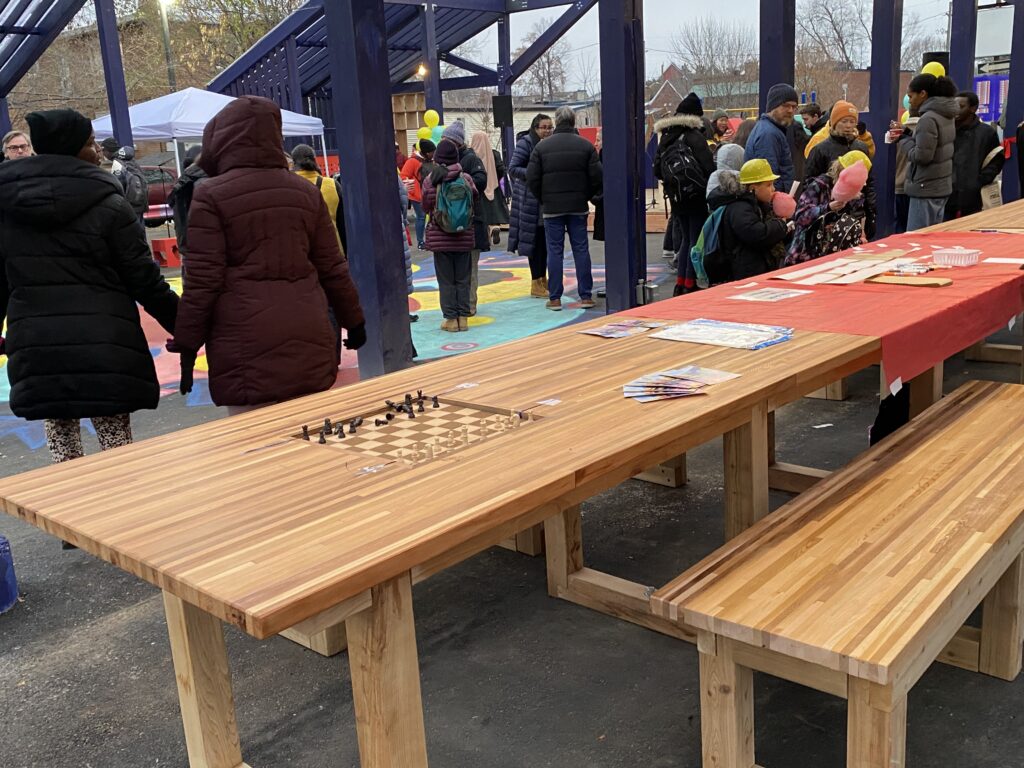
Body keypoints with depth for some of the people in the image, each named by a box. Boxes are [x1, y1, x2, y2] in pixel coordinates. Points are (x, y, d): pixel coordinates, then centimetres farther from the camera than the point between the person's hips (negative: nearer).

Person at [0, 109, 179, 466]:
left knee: (61, 450, 12)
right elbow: (145, 282, -6)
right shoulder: (107, 203, -5)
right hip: (105, 346, -3)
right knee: (117, 447, 4)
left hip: (35, 349, 4)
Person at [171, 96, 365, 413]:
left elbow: (203, 280, -7)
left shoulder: (212, 194, -4)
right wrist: (354, 320, 23)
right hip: (308, 335, 5)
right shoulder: (305, 191, 10)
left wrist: (187, 346, 1)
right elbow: (333, 268, 12)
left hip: (247, 341, -4)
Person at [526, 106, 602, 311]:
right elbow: (597, 178, -4)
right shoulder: (586, 146, -1)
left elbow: (532, 179, -4)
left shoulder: (542, 147, -2)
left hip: (552, 208, -1)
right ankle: (586, 296, 8)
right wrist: (587, 196, 11)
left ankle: (554, 298, 3)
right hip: (579, 207, 1)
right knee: (581, 250, 6)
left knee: (555, 251, 3)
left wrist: (543, 200, 10)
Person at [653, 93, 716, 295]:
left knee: (685, 238, 16)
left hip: (676, 197, 6)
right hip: (696, 195, -6)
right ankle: (689, 285, 0)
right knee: (696, 239, 0)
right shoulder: (694, 136, -11)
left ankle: (680, 283, 15)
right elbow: (708, 166, -16)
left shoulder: (665, 137, 8)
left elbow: (657, 170, 9)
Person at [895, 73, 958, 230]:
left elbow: (922, 156, -21)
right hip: (942, 186, 10)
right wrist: (908, 133, 8)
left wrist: (904, 139, -6)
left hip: (926, 188, -10)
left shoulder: (928, 119, -18)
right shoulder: (946, 116, 11)